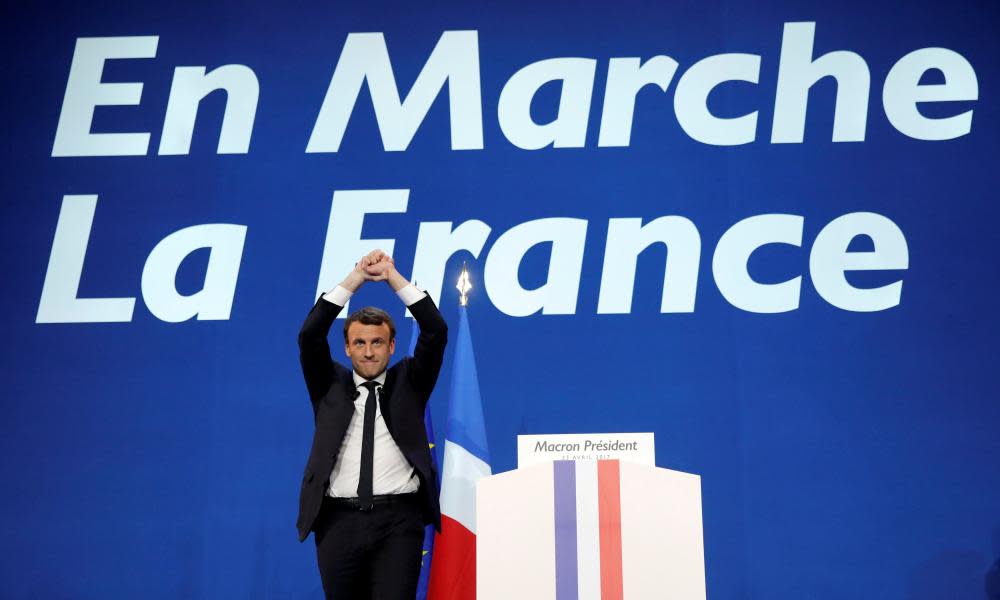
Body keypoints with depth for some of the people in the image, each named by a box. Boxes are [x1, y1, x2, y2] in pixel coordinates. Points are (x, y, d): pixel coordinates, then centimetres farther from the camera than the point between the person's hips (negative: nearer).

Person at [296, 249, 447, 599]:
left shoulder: (408, 383, 11)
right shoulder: (330, 386, 13)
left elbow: (436, 332, 0)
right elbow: (309, 336, -1)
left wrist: (393, 276, -3)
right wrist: (355, 278, -6)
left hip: (398, 521, -1)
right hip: (338, 521, 1)